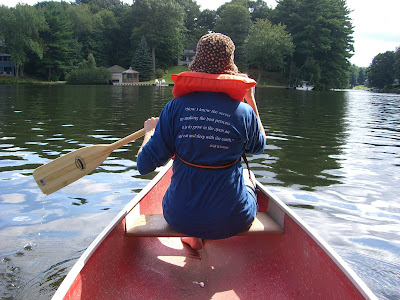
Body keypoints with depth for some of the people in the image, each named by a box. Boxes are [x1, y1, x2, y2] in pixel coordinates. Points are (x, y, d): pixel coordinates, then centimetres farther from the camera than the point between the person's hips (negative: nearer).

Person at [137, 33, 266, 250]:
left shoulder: (176, 107, -13)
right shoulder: (244, 112, -12)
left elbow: (144, 165, -8)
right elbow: (258, 147, 12)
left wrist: (149, 130, 11)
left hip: (181, 218, 1)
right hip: (232, 223, 0)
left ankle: (194, 238, 39)